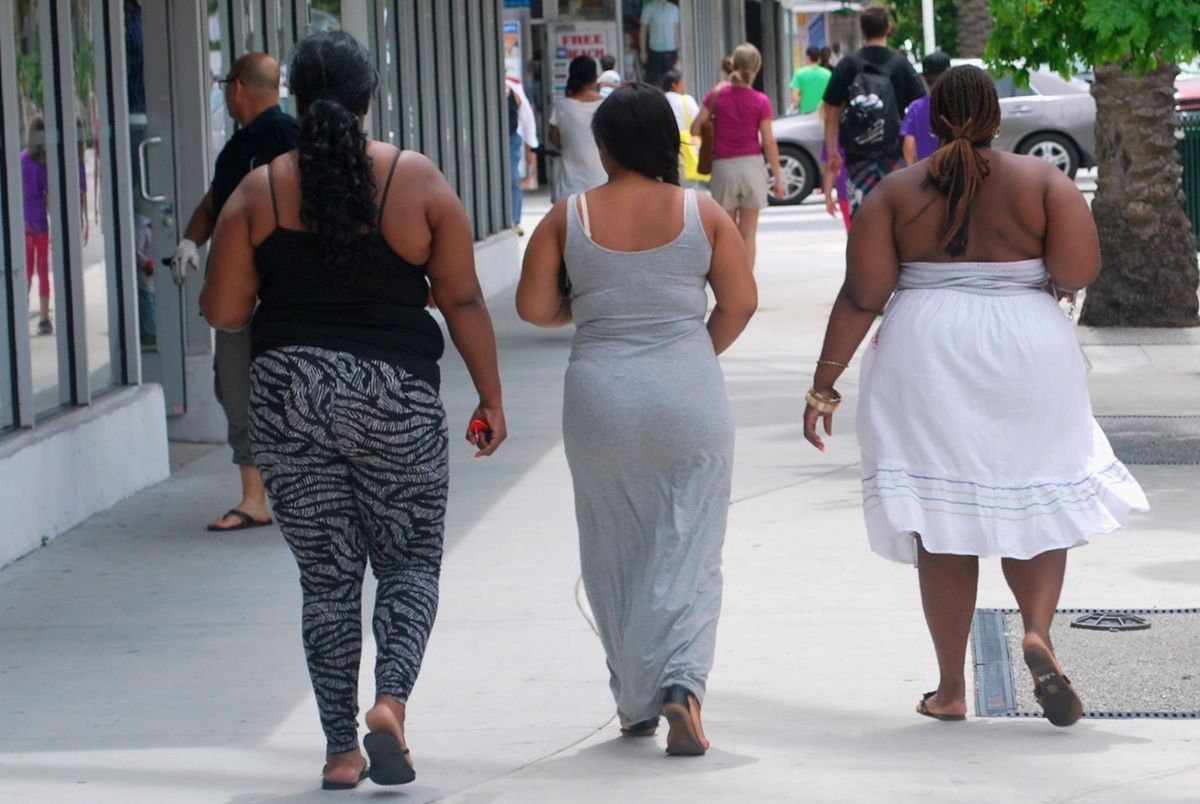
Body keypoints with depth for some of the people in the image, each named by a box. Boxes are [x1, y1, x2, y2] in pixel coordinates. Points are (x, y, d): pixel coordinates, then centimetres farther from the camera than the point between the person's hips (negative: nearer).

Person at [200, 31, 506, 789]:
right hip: (396, 392, -1)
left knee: (327, 576, 10)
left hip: (288, 394, 1)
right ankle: (391, 699, -11)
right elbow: (463, 300, -2)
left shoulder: (259, 191, -1)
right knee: (410, 560, 12)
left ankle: (341, 748, 9)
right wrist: (491, 398, 6)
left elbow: (223, 310, -1)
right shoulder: (417, 180, -3)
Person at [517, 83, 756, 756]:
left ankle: (636, 704, 20)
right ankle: (682, 682, -16)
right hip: (689, 396, -1)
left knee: (616, 556, 13)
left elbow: (535, 308, -2)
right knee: (688, 551, 4)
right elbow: (741, 302, -1)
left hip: (601, 402, 1)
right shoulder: (701, 213, -2)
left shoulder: (568, 219, -2)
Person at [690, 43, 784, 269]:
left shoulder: (716, 94, -5)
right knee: (748, 233, 4)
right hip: (752, 165, -1)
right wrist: (778, 177, 1)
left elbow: (695, 129, -5)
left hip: (723, 166, 1)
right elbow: (768, 143, -6)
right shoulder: (761, 101, -7)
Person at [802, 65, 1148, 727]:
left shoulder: (895, 193, 1)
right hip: (1027, 352, 0)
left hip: (928, 357, 0)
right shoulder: (1042, 181, 1)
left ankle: (951, 690, 9)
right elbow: (1078, 271, -8)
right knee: (1036, 501, 13)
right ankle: (1038, 630, -12)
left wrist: (824, 383, -1)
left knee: (942, 524, 5)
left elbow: (861, 297, -4)